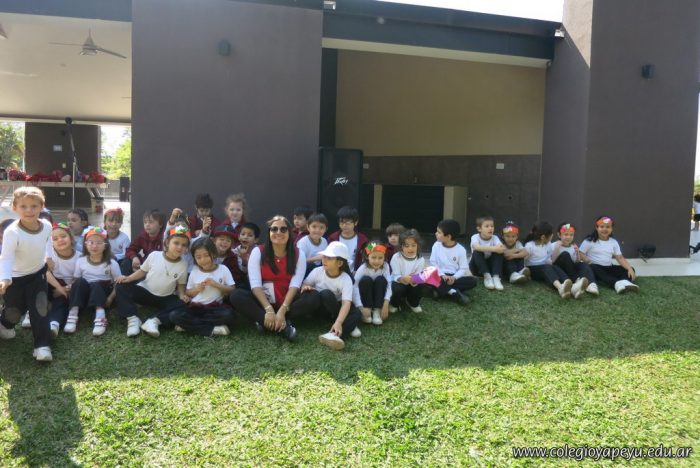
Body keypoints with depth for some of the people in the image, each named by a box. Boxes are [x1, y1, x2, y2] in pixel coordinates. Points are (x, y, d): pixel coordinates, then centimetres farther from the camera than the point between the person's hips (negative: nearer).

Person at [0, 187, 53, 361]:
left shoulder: (47, 226, -15)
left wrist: (46, 258, 12)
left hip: (38, 273, 3)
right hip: (16, 277, -3)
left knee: (40, 308, -8)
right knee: (15, 311, 9)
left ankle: (42, 345, -4)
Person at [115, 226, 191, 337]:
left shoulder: (183, 265, -7)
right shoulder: (154, 255, -9)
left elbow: (180, 284, 3)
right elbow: (142, 271, 2)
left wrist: (182, 295, -17)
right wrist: (128, 278, -14)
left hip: (165, 298, 0)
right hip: (145, 291, 0)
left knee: (183, 305, -28)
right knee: (121, 287, -21)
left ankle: (155, 321, -34)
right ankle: (133, 319, -29)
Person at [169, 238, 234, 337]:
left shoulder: (223, 269, 1)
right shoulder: (194, 272, 6)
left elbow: (232, 291, -2)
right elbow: (187, 293, 12)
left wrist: (216, 285, -15)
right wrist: (196, 289, -8)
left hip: (215, 308, -1)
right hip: (195, 308, 2)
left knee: (228, 314, -35)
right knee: (174, 315, -26)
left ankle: (189, 325, -21)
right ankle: (212, 329, -27)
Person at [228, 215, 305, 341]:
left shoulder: (298, 254, -1)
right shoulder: (258, 251, -3)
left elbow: (295, 285, -12)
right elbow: (255, 284, -12)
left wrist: (282, 311, -27)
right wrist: (268, 309, -27)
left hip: (288, 302, 0)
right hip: (262, 301, 0)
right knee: (236, 295, -28)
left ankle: (265, 322, -26)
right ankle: (284, 326, -34)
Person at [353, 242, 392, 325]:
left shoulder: (385, 267, -18)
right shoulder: (362, 269, -25)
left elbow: (388, 285, -23)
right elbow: (354, 288, -30)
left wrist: (386, 304, -35)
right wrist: (361, 307, -38)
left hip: (379, 297, 2)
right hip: (365, 297, -2)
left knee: (381, 280, -26)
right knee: (366, 280, -29)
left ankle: (377, 311, -23)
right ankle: (367, 309, -20)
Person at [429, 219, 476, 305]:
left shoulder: (460, 249, -5)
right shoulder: (436, 245, -1)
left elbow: (463, 268, -5)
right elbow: (433, 263, -5)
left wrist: (454, 277, -23)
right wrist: (442, 275, -20)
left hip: (454, 277, 0)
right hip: (440, 275, 0)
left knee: (473, 281, -24)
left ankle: (443, 290, -29)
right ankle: (455, 293, -34)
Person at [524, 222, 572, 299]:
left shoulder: (548, 244, 6)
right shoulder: (529, 246, -11)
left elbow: (550, 259, 13)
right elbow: (523, 261, -11)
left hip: (546, 268, 5)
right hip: (532, 269, -5)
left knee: (555, 267, -29)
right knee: (546, 267, -35)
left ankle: (570, 287, -62)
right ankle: (560, 287, -68)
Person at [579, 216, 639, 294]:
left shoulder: (613, 242, 10)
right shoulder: (590, 240, 0)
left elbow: (620, 258, 3)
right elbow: (580, 253, -4)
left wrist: (630, 268, -14)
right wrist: (587, 260, -23)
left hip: (609, 268, 5)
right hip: (595, 267, -5)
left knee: (629, 269, -12)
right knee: (593, 268, -40)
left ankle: (624, 282, -48)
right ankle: (617, 283, -60)